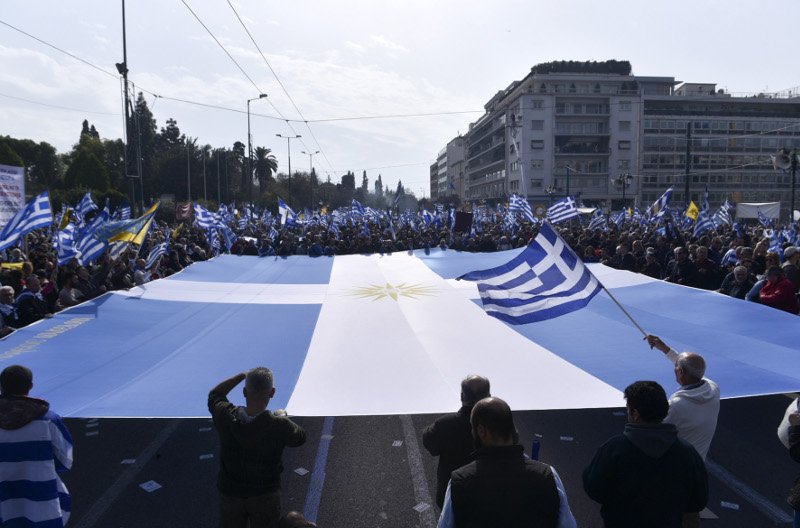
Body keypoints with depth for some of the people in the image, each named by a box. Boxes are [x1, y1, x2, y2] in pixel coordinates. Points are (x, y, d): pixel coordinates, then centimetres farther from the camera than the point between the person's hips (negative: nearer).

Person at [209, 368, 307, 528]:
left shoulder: (226, 417, -24)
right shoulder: (279, 426, -29)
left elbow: (215, 395, 1)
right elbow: (300, 437, -4)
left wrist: (243, 375, 2)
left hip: (230, 494, 2)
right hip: (266, 496, -2)